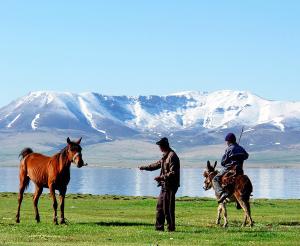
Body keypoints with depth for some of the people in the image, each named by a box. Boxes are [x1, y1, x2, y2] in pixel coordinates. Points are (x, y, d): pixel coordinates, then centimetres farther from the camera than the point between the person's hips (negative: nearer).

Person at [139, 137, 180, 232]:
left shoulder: (172, 156, -17)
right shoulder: (165, 156, 15)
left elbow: (173, 173, -22)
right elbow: (157, 164, 30)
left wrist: (161, 177, -20)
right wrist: (144, 167, 32)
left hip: (170, 186, -10)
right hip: (165, 185, 10)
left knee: (168, 207, -7)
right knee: (160, 206, 13)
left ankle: (171, 227, 0)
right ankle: (159, 227, 18)